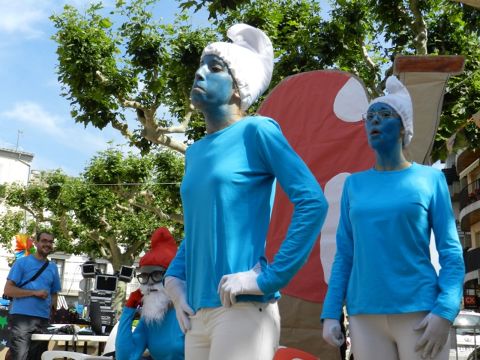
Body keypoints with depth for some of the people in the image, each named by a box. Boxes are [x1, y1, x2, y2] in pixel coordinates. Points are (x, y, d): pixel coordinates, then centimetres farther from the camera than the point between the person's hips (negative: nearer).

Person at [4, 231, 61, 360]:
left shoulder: (53, 267, 14)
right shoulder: (22, 262, -1)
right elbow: (8, 290, -7)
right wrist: (35, 293, -12)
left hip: (43, 320, 5)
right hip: (21, 318, -5)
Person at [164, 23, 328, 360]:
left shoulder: (256, 131, -4)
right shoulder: (194, 152, 15)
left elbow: (312, 202, -12)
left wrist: (269, 279, -15)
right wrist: (174, 278, 8)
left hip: (242, 310, -7)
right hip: (197, 313, 7)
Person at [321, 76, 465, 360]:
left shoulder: (430, 178, 3)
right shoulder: (354, 184, 10)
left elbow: (452, 253, -1)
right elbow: (344, 254, 11)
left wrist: (445, 312, -13)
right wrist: (331, 313, 3)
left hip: (420, 312, -2)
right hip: (365, 315, 2)